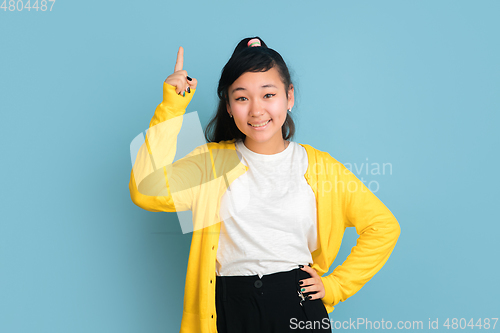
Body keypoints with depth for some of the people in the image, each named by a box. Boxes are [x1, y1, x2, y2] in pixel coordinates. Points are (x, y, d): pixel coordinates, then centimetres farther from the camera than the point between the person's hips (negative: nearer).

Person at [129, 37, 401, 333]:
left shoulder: (318, 166, 1)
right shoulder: (212, 161, 0)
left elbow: (384, 226, 6)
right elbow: (147, 191, -17)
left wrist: (335, 286, 1)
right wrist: (172, 106, -15)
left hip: (299, 307, 0)